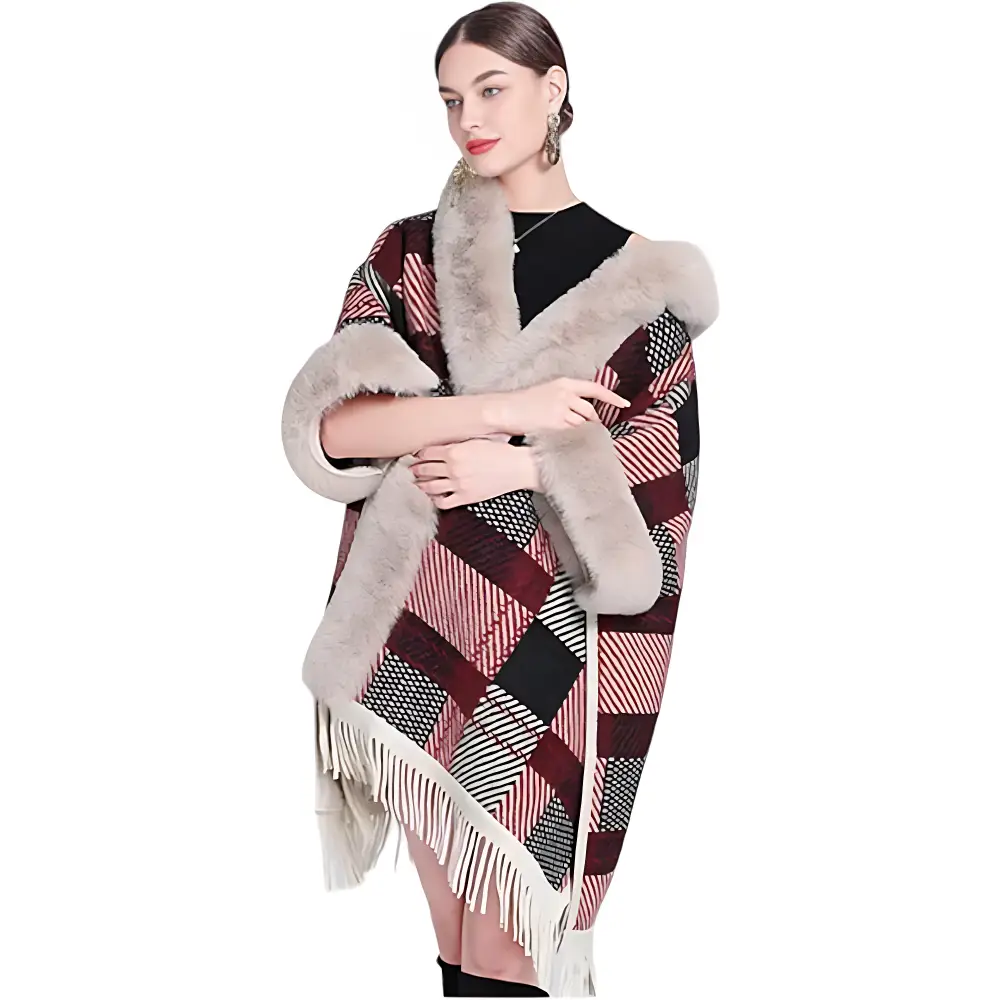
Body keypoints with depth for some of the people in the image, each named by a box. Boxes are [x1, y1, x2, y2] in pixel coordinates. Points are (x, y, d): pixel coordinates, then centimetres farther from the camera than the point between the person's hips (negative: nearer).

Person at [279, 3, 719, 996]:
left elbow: (669, 477, 1)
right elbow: (328, 424, -7)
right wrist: (499, 408, -17)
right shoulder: (409, 254, 7)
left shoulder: (633, 276, 3)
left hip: (557, 643, -2)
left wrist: (524, 468, -13)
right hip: (421, 626, 2)